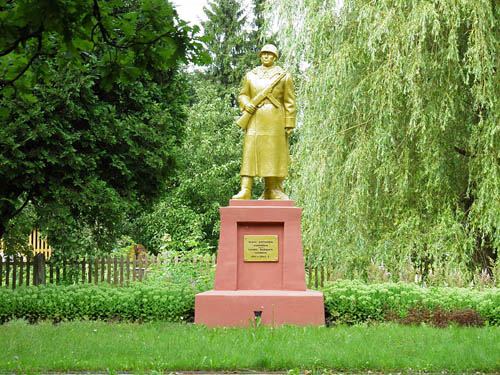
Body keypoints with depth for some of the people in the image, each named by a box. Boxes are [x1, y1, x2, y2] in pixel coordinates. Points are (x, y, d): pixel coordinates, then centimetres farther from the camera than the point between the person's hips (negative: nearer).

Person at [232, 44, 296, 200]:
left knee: (274, 153, -2)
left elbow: (289, 102, 4)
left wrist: (289, 124, -3)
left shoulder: (284, 76, 8)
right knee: (250, 151, -8)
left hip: (275, 121, -1)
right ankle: (245, 190, -14)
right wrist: (246, 104, -7)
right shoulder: (250, 75, 15)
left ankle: (273, 190, 4)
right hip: (255, 119, 1)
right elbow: (243, 95, 17)